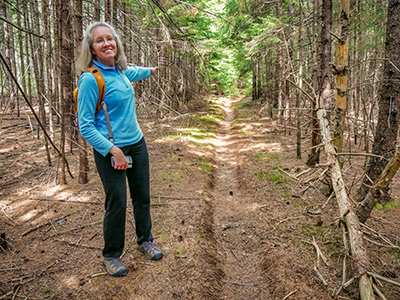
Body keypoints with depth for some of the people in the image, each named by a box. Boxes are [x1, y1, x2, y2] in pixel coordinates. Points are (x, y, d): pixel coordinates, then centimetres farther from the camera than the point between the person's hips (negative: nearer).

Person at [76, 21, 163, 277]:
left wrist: (151, 71, 51)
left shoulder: (120, 70, 4)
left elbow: (132, 72, 32)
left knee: (142, 196, 14)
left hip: (137, 144, 7)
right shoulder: (91, 78, -15)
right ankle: (111, 256, 22)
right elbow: (85, 126, -15)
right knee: (117, 203, -1)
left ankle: (145, 240, 36)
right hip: (110, 150, -7)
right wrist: (112, 150, -22)